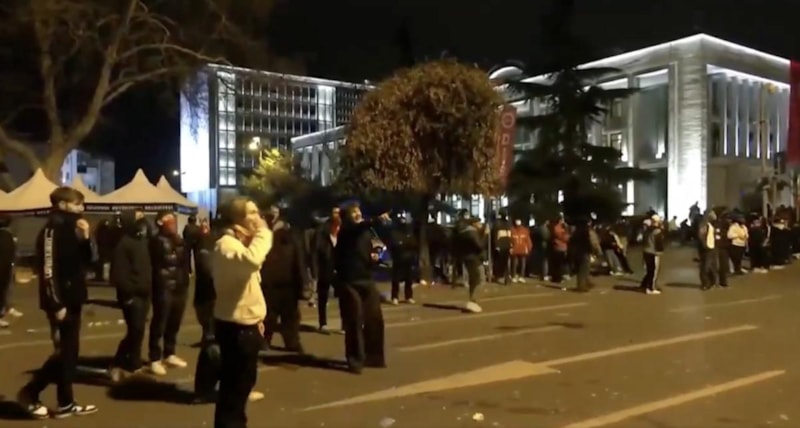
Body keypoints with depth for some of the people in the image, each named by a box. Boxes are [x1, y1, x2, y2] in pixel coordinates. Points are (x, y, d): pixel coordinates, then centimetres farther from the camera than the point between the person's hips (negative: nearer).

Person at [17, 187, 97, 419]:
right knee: (63, 351, -5)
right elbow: (48, 270, -19)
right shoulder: (53, 229, -13)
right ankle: (29, 393, 11)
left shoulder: (70, 228, 14)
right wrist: (56, 304, -21)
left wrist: (85, 238, -1)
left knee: (70, 352, 10)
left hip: (73, 299, 9)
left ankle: (66, 403, 16)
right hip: (61, 301, -9)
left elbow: (85, 263, 14)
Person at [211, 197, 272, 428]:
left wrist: (256, 318, 18)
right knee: (234, 383, -4)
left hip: (245, 322, 10)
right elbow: (252, 260, -40)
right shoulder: (226, 244, -17)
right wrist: (263, 233, -26)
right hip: (235, 325, -10)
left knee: (244, 380, 21)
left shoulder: (239, 243, 16)